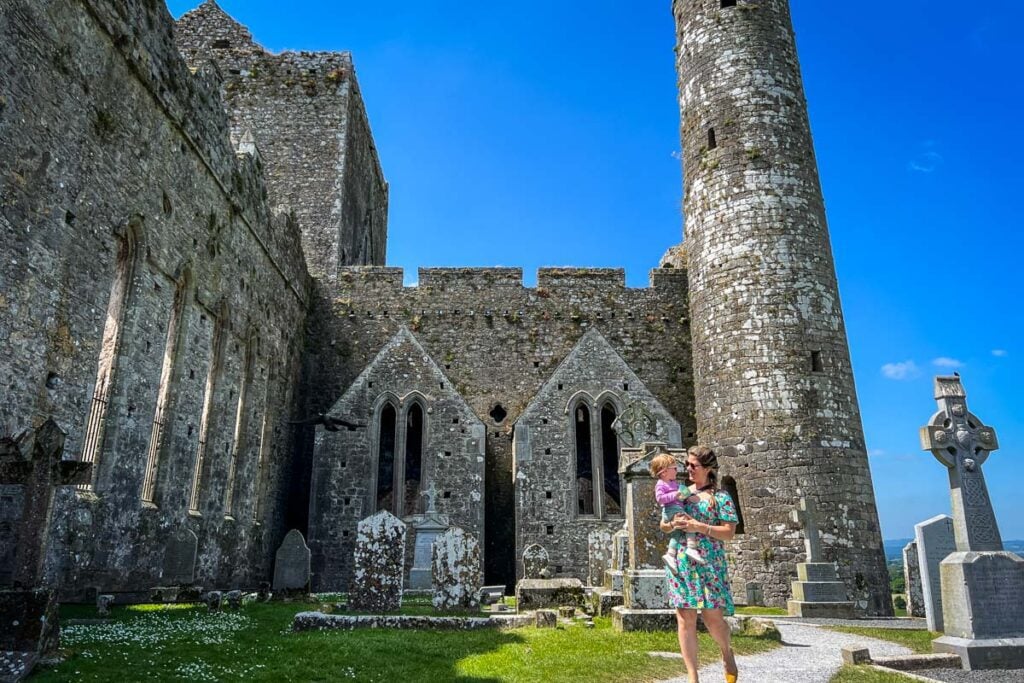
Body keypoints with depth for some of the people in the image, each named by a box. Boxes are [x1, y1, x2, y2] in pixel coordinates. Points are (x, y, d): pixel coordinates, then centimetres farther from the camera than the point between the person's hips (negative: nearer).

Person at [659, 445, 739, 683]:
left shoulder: (720, 497, 0)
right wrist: (673, 524, -7)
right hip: (681, 563, 3)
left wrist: (700, 527, -17)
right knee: (685, 619, 1)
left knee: (713, 617, -1)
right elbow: (663, 526, 16)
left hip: (709, 564, -3)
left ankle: (727, 653, 33)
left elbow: (729, 532, -7)